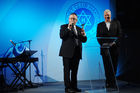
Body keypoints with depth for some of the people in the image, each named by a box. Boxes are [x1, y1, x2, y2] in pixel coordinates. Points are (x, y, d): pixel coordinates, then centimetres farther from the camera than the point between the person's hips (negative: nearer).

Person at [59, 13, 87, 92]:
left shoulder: (79, 29, 19)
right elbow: (61, 36, -11)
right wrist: (68, 28, -18)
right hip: (67, 52, -5)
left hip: (76, 52, 5)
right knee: (67, 70, -7)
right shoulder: (64, 27, 6)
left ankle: (74, 86, 13)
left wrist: (83, 35, -7)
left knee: (74, 71, 7)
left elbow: (84, 40, 14)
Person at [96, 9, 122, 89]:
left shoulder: (116, 23, 11)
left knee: (114, 66, 3)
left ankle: (109, 82, 15)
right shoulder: (100, 25, 13)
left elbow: (120, 34, 3)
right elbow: (98, 37, 7)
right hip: (105, 48, 0)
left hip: (114, 47, 1)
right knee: (108, 66, -9)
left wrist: (114, 42, -10)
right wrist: (103, 43, -9)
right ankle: (113, 83, -8)